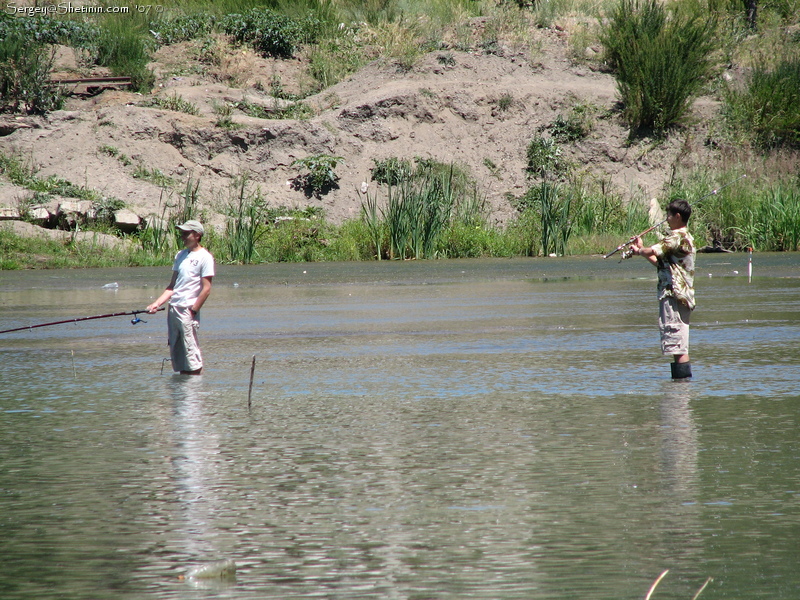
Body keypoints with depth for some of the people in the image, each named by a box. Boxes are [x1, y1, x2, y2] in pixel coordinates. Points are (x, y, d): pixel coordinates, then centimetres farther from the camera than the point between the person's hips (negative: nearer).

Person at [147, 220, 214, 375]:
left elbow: (206, 288, -11)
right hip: (173, 308, 8)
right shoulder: (181, 255, 16)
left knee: (191, 353, -8)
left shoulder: (204, 257, -6)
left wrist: (193, 311, -14)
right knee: (176, 353, 8)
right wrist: (157, 303, 7)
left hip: (188, 310, -8)